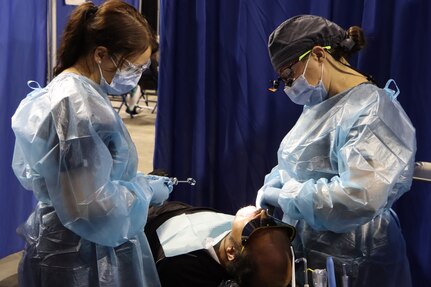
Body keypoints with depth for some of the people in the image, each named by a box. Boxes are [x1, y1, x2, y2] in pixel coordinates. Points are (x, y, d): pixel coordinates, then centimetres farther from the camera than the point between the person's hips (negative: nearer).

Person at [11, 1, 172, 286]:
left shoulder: (64, 91, 6)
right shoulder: (80, 106, -25)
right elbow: (91, 207, -27)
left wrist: (137, 181, 8)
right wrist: (145, 190, -13)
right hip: (84, 259, -9)